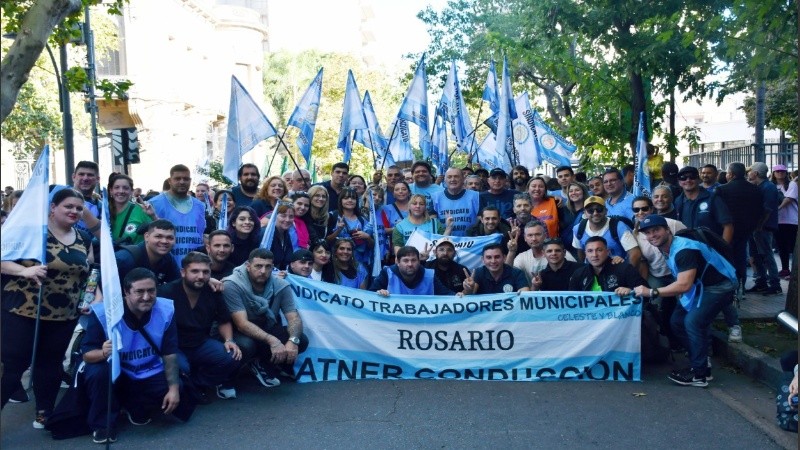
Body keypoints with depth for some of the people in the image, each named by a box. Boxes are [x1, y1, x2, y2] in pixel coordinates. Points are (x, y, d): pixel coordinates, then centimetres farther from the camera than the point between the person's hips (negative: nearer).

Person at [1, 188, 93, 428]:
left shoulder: (84, 239, 8)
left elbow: (89, 272, 17)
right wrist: (24, 270, -29)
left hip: (64, 316, 5)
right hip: (22, 311, -5)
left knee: (50, 364, 15)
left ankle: (44, 413, 28)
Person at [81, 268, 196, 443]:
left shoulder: (166, 310, -16)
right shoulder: (103, 312, -22)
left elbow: (170, 353, -9)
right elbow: (86, 354, -19)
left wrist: (174, 388, -15)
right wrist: (103, 353, -43)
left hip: (151, 374, 2)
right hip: (116, 374, -2)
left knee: (181, 404, -15)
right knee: (97, 372, -35)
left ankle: (137, 408, 16)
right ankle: (103, 424, -8)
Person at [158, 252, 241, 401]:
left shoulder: (213, 292, -4)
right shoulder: (166, 292, -19)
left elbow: (224, 322, 10)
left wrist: (229, 340, -9)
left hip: (201, 344, 5)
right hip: (173, 347, -4)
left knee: (233, 358, -18)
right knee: (181, 369, -36)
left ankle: (195, 384, 1)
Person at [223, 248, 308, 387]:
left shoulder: (281, 285, -13)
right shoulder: (232, 285, -25)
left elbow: (294, 318, -16)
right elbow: (242, 324, -31)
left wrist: (293, 340, -39)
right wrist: (271, 340, -44)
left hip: (268, 329, 4)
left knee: (302, 341, -20)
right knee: (246, 346, -38)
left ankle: (263, 365, 3)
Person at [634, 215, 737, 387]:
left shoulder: (684, 249, -29)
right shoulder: (666, 249, 2)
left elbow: (684, 285, -37)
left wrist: (651, 292, -34)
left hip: (719, 286, -10)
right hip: (699, 285, 10)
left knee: (693, 321, -22)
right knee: (677, 320, 4)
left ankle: (699, 375, -10)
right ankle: (701, 362, 17)